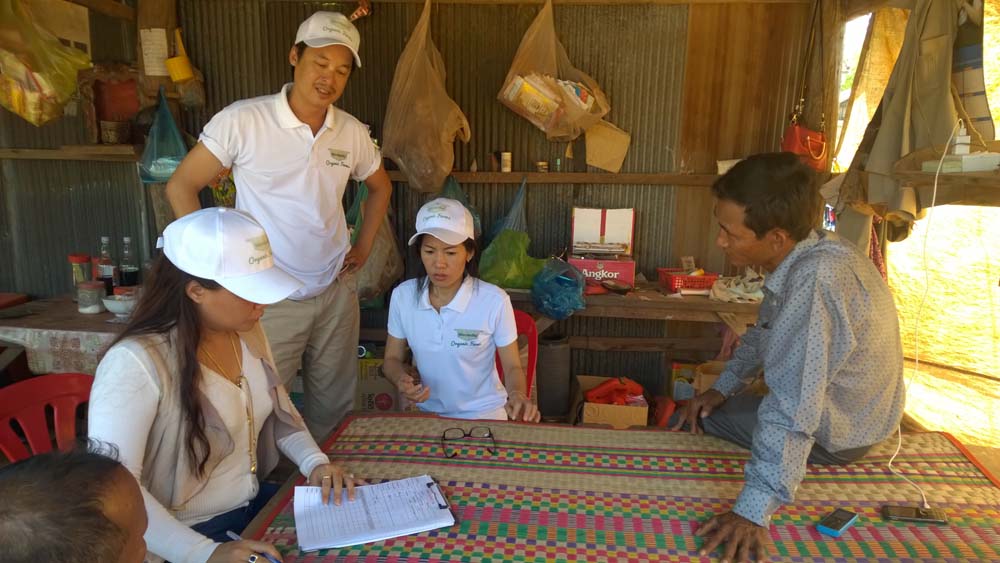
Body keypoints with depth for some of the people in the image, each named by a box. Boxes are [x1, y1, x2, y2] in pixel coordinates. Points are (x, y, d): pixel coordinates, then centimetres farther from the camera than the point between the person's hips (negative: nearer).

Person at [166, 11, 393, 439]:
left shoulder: (353, 133, 1)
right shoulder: (242, 120, -12)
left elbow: (380, 187, 19)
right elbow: (181, 187, -5)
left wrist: (364, 247, 9)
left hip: (337, 293, 4)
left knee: (334, 412, 14)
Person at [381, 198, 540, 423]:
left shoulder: (495, 301, -16)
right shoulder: (402, 296, -7)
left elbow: (512, 367, -6)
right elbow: (392, 358, 6)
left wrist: (517, 396, -27)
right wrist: (402, 379, -16)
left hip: (484, 414, -2)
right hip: (427, 412, 3)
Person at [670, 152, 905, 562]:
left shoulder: (814, 282, -38)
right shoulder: (809, 251, -8)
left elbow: (792, 412, -41)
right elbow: (765, 332, 8)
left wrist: (754, 512, -39)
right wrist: (723, 388, 3)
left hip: (834, 435, -8)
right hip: (840, 409, 8)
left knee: (688, 422, 0)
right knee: (696, 409, 19)